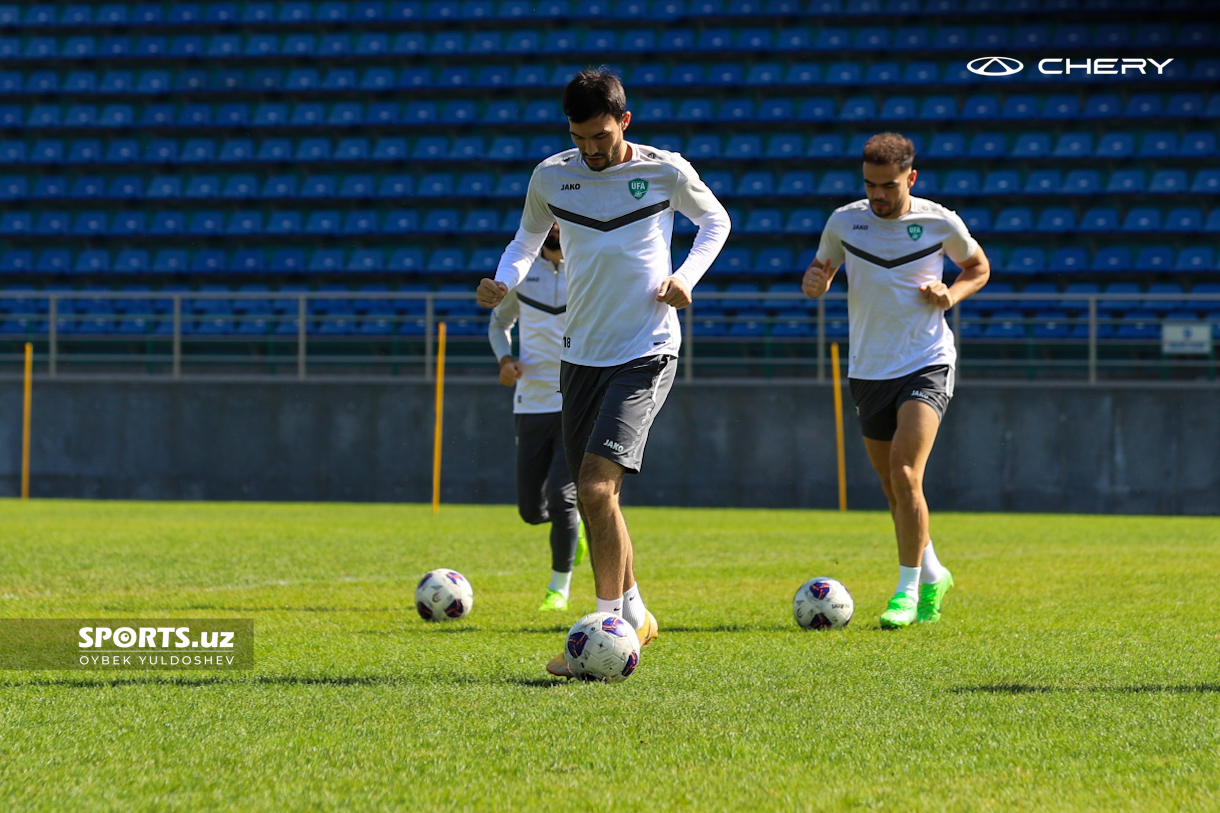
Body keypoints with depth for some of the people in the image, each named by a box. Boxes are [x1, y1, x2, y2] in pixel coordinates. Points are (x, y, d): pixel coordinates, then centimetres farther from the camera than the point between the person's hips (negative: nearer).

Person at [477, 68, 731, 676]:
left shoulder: (665, 172, -6)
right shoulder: (551, 177, 1)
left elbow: (715, 221, 12)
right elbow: (528, 239, 19)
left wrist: (686, 277, -5)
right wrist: (504, 282, -2)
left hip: (646, 352, -5)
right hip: (581, 354, 5)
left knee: (596, 487, -19)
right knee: (594, 497, 10)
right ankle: (634, 614, 28)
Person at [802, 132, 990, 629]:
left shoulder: (940, 223, -5)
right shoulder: (844, 222, -1)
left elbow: (977, 266, 13)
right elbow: (820, 275, 13)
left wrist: (952, 295, -8)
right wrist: (814, 281, -11)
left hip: (927, 366, -4)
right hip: (868, 371, 4)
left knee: (904, 475, -20)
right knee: (894, 489, 11)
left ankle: (908, 588, -12)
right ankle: (931, 575, 31)